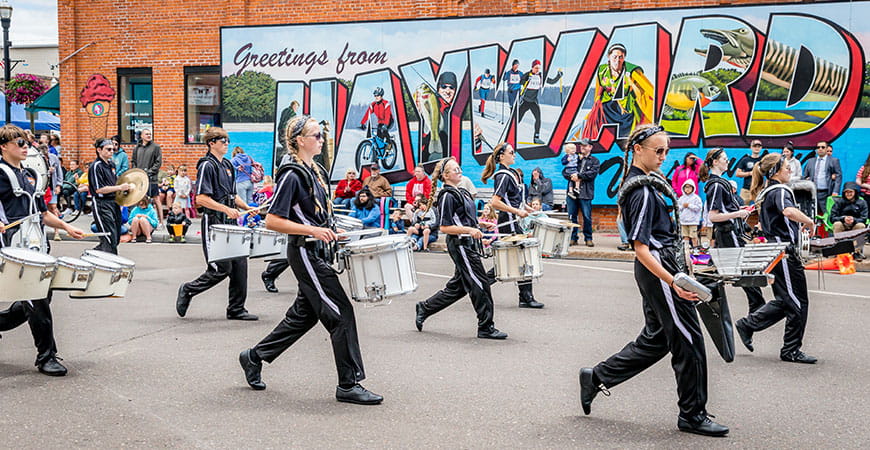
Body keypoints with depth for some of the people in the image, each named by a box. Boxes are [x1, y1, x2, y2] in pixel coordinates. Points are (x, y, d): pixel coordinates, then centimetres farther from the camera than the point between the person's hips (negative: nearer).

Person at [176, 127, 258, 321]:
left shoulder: (227, 165, 16)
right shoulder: (207, 166, -10)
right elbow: (200, 198, -18)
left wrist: (246, 207, 8)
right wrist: (226, 209, -23)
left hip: (230, 223, 8)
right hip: (214, 223, -8)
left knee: (239, 265, 4)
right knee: (221, 269, -7)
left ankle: (236, 309, 11)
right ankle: (187, 290, 15)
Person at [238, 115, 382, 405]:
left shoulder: (316, 171, 13)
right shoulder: (292, 175, -15)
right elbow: (273, 221, -19)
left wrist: (330, 231, 12)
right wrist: (313, 231, -24)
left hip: (319, 251, 10)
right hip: (306, 253, -10)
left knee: (304, 315, 16)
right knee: (341, 313, -8)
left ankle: (254, 357, 31)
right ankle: (349, 384, 0)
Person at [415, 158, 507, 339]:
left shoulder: (460, 192, 15)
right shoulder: (447, 196, -14)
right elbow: (445, 227, -18)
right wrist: (470, 230, -25)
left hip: (467, 244, 10)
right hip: (459, 244, -10)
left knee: (457, 287, 15)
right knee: (480, 283, -7)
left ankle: (424, 308, 27)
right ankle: (486, 328, 2)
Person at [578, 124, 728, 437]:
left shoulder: (635, 182, 10)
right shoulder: (643, 191, -20)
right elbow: (641, 249, -24)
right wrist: (673, 283, -29)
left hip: (655, 267, 10)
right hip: (658, 269, -10)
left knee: (655, 338, 18)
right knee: (688, 340, 0)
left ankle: (596, 378, 23)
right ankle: (692, 415, 12)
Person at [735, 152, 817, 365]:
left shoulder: (765, 193, 15)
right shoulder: (780, 191, -15)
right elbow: (789, 211, -37)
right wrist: (809, 222, -21)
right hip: (785, 252, -10)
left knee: (784, 300, 16)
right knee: (798, 302, -1)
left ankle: (747, 325, 16)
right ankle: (791, 350, 7)